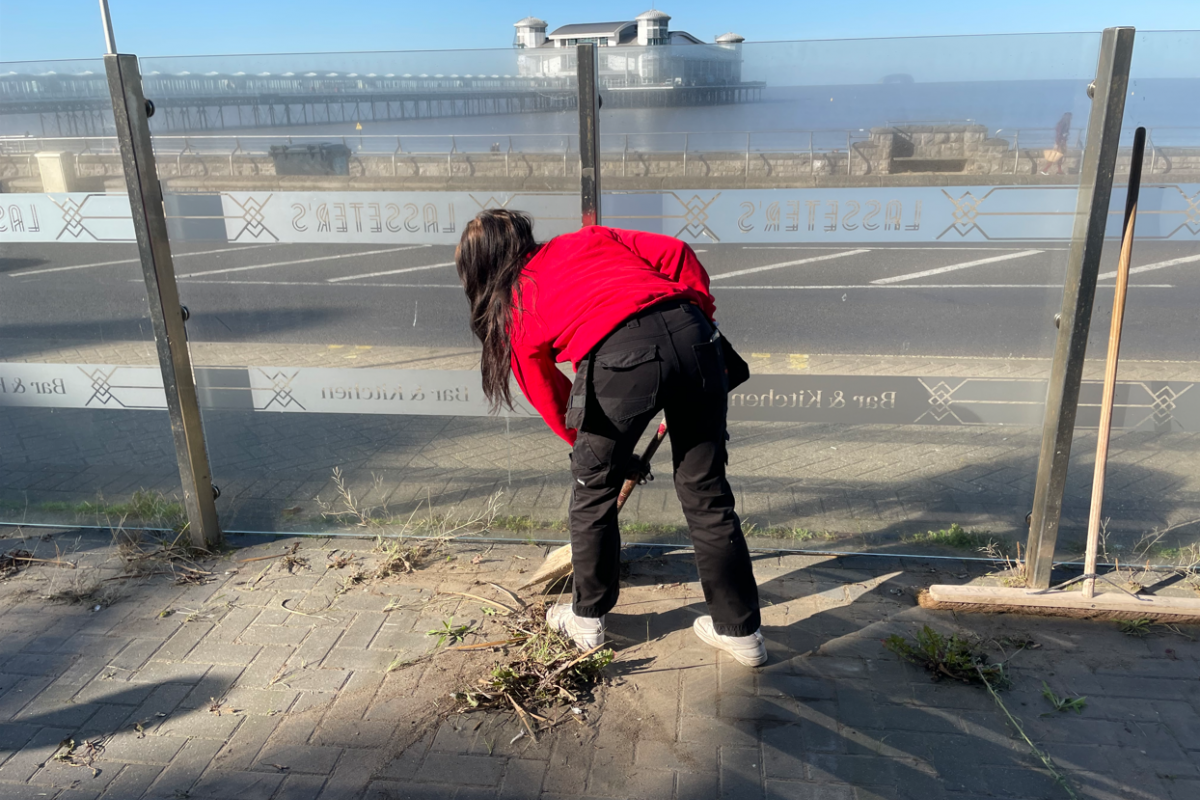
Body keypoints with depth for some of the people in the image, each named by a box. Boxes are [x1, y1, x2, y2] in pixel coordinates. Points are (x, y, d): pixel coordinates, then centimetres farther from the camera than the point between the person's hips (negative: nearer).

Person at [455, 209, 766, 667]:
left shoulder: (513, 312, 23)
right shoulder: (587, 240, 30)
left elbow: (554, 404, 27)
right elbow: (676, 254, 17)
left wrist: (618, 458, 37)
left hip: (618, 358, -4)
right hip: (690, 332, 4)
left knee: (594, 491, 20)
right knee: (706, 493, 16)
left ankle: (587, 620, 37)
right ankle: (740, 631, 28)